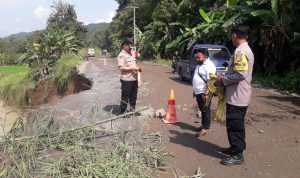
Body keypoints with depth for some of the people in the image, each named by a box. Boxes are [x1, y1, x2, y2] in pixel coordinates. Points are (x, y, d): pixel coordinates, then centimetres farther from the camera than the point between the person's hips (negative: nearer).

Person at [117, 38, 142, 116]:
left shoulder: (131, 54, 17)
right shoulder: (121, 55, -12)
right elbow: (121, 68, -21)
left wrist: (137, 68, 6)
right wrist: (133, 68, -22)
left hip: (134, 79, 8)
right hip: (126, 80, -8)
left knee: (133, 96, 16)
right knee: (125, 97, 3)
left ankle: (132, 110, 29)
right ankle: (123, 111, 15)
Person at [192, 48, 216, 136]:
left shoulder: (209, 65, -16)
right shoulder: (200, 65, 16)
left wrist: (206, 93, -27)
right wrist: (195, 91, 24)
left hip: (204, 93, -10)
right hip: (198, 92, 10)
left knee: (205, 110, -2)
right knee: (202, 110, 17)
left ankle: (205, 129, 5)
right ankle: (203, 125, 28)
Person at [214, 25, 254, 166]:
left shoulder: (240, 51, -19)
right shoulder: (246, 50, 14)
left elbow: (240, 74, -27)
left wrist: (223, 80, -14)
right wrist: (224, 77, 14)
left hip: (237, 96, -10)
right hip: (238, 95, 10)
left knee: (234, 125, -1)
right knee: (236, 124, 19)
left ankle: (237, 155, 10)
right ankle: (235, 149, 32)